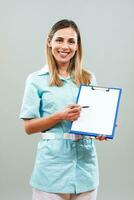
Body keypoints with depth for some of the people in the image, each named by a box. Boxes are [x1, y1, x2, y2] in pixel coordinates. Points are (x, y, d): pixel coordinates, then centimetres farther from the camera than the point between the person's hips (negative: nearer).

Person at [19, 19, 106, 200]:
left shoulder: (88, 78, 9)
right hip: (53, 161, -3)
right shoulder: (37, 79, 0)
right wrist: (60, 116, -16)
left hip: (85, 159, 3)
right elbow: (29, 127, -2)